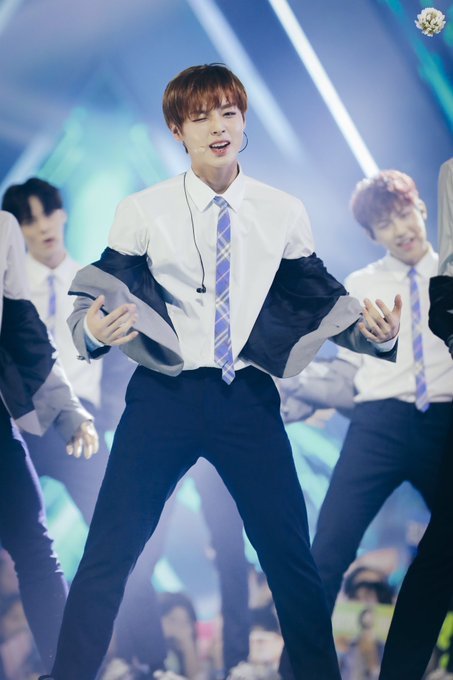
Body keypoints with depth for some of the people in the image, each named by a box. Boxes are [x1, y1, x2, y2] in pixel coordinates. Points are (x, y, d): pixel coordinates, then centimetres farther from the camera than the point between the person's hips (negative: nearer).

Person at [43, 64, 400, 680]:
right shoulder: (142, 212, 1)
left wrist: (374, 329, -9)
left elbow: (320, 300, 10)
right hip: (163, 395, -1)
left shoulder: (284, 213, 6)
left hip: (248, 397, 1)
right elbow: (98, 299, 1)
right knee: (109, 554, -3)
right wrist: (95, 330, -22)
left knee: (290, 554, 2)